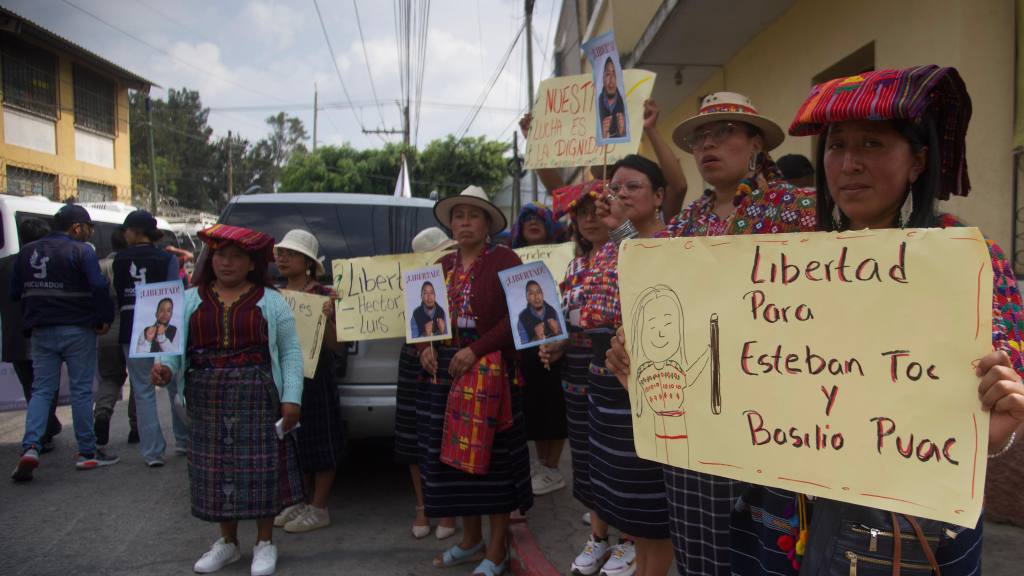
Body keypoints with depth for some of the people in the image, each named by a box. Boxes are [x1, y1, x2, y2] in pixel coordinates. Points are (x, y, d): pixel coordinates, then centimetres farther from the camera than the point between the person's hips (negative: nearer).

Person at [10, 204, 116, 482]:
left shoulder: (28, 252, 10)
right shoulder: (80, 251, -9)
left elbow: (15, 292, 12)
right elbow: (99, 286, -20)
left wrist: (33, 318, 19)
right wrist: (105, 319, -11)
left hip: (41, 332, 5)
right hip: (77, 331, -5)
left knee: (41, 390, 10)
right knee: (81, 390, 3)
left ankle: (30, 447, -7)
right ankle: (87, 453, 9)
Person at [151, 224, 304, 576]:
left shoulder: (271, 301, 2)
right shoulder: (191, 299, 10)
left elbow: (290, 352, 0)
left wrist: (291, 398, -9)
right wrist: (165, 368, -14)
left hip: (258, 399, -2)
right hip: (206, 401, 3)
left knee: (261, 468, 2)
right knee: (215, 470, 10)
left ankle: (265, 543, 20)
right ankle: (227, 542, 28)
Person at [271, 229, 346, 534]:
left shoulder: (324, 296, -9)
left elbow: (338, 346, -10)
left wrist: (327, 318, -25)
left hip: (316, 379, -6)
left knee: (319, 443, 3)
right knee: (293, 442, 15)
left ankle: (319, 509, 14)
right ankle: (301, 501, 30)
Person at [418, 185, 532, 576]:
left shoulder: (504, 260, -4)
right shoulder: (442, 265, 14)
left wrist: (476, 351, -19)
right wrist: (425, 347, -2)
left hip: (490, 372, -6)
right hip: (446, 372, 6)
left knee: (492, 456, 1)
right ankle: (471, 539, 29)